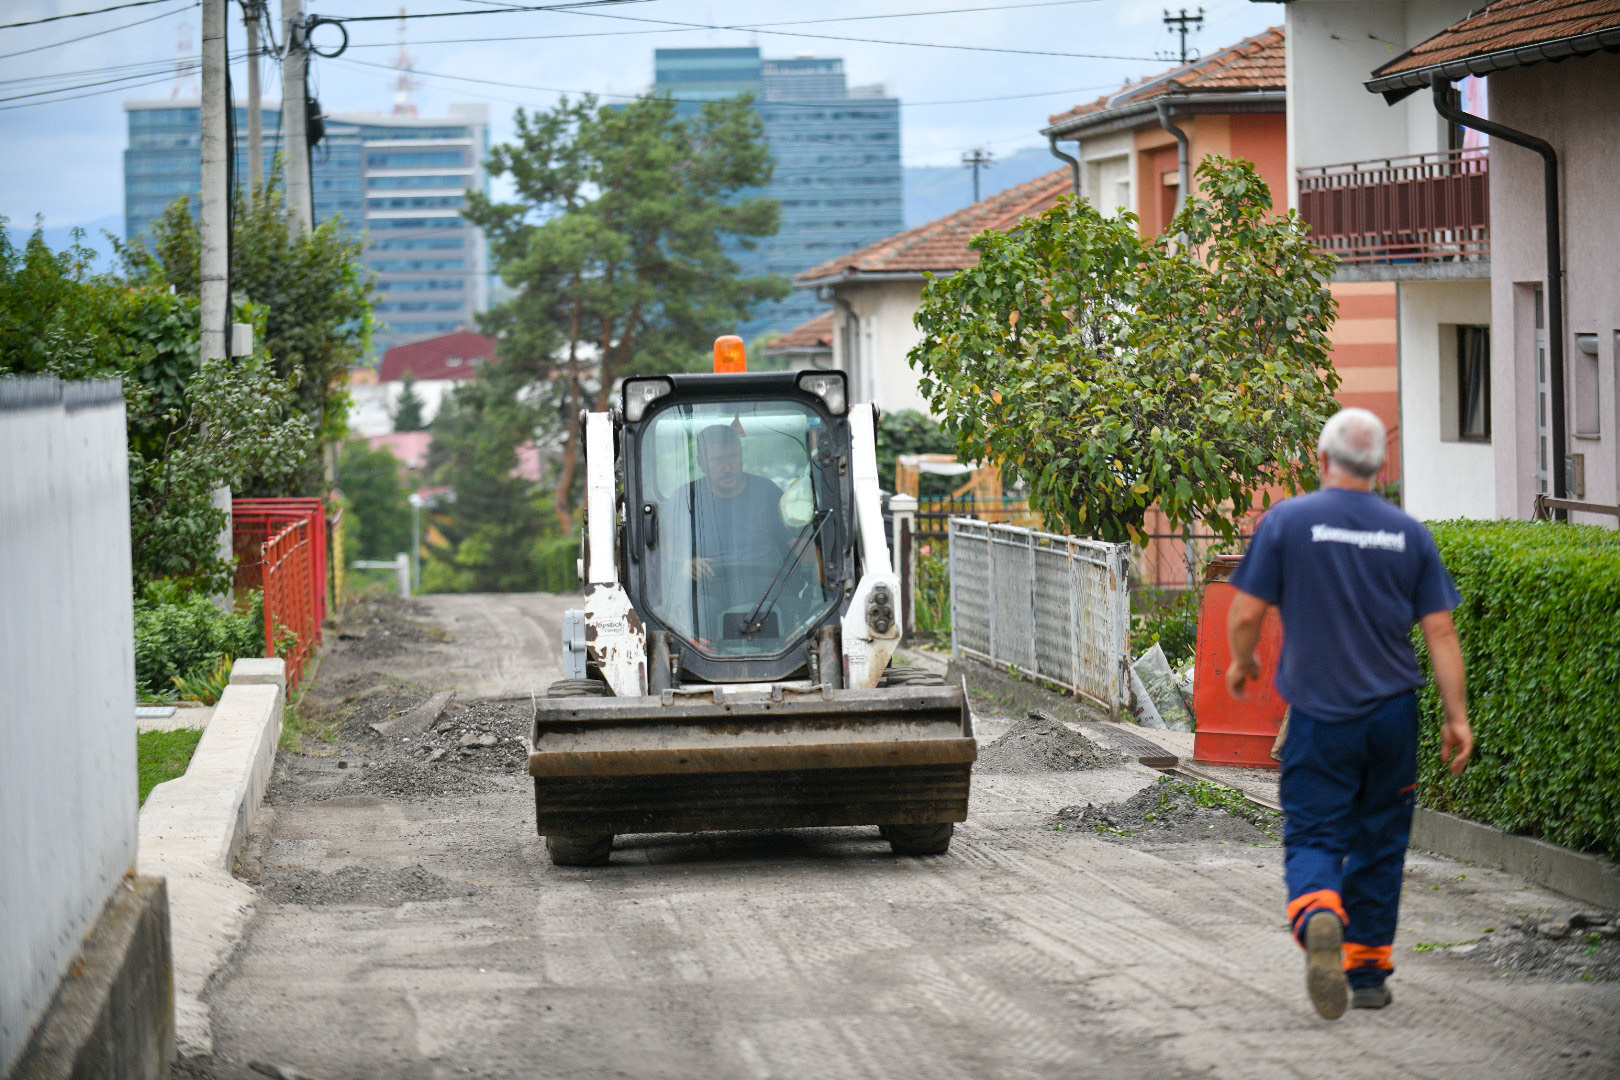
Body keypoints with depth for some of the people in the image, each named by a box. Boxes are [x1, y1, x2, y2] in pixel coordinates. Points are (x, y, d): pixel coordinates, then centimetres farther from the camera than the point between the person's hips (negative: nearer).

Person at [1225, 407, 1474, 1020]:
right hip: (1393, 715, 2)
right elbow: (1440, 631, 1)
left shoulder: (1288, 521, -6)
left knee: (1313, 838, 1)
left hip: (1319, 716, -2)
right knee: (1378, 844, 14)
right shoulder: (1409, 534, 2)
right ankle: (1368, 971, 19)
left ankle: (1319, 918, -30)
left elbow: (1247, 614, -6)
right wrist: (1458, 717, 5)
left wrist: (1242, 663, 15)